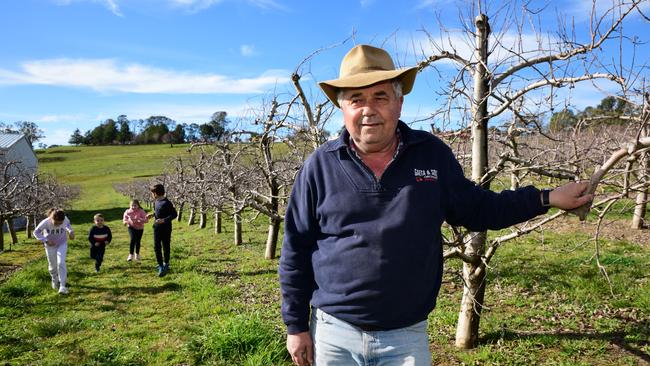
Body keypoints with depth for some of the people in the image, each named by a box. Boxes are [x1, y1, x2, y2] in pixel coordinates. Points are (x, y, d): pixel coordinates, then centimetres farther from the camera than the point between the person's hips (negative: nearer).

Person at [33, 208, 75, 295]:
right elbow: (36, 232, -13)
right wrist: (46, 240, -24)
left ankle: (62, 285, -9)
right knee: (52, 265, 13)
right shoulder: (46, 222, -30)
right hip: (50, 246, 0)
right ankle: (55, 280, 43)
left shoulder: (65, 220, -25)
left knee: (61, 263, -14)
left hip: (62, 244, 0)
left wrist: (71, 231, -16)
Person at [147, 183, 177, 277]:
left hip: (166, 228, -7)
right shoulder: (156, 201, 5)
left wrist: (163, 220, -27)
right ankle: (161, 267, 14)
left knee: (166, 247, 5)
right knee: (157, 247, 6)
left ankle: (166, 264, 18)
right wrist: (152, 214, 5)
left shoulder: (167, 203, -21)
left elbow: (174, 214, -19)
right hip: (157, 228, 7)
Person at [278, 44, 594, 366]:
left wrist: (547, 198, 4)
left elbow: (476, 209, 11)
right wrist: (296, 326, 1)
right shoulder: (321, 165, -5)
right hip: (333, 334, 0)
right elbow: (296, 251, -1)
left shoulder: (432, 154, -1)